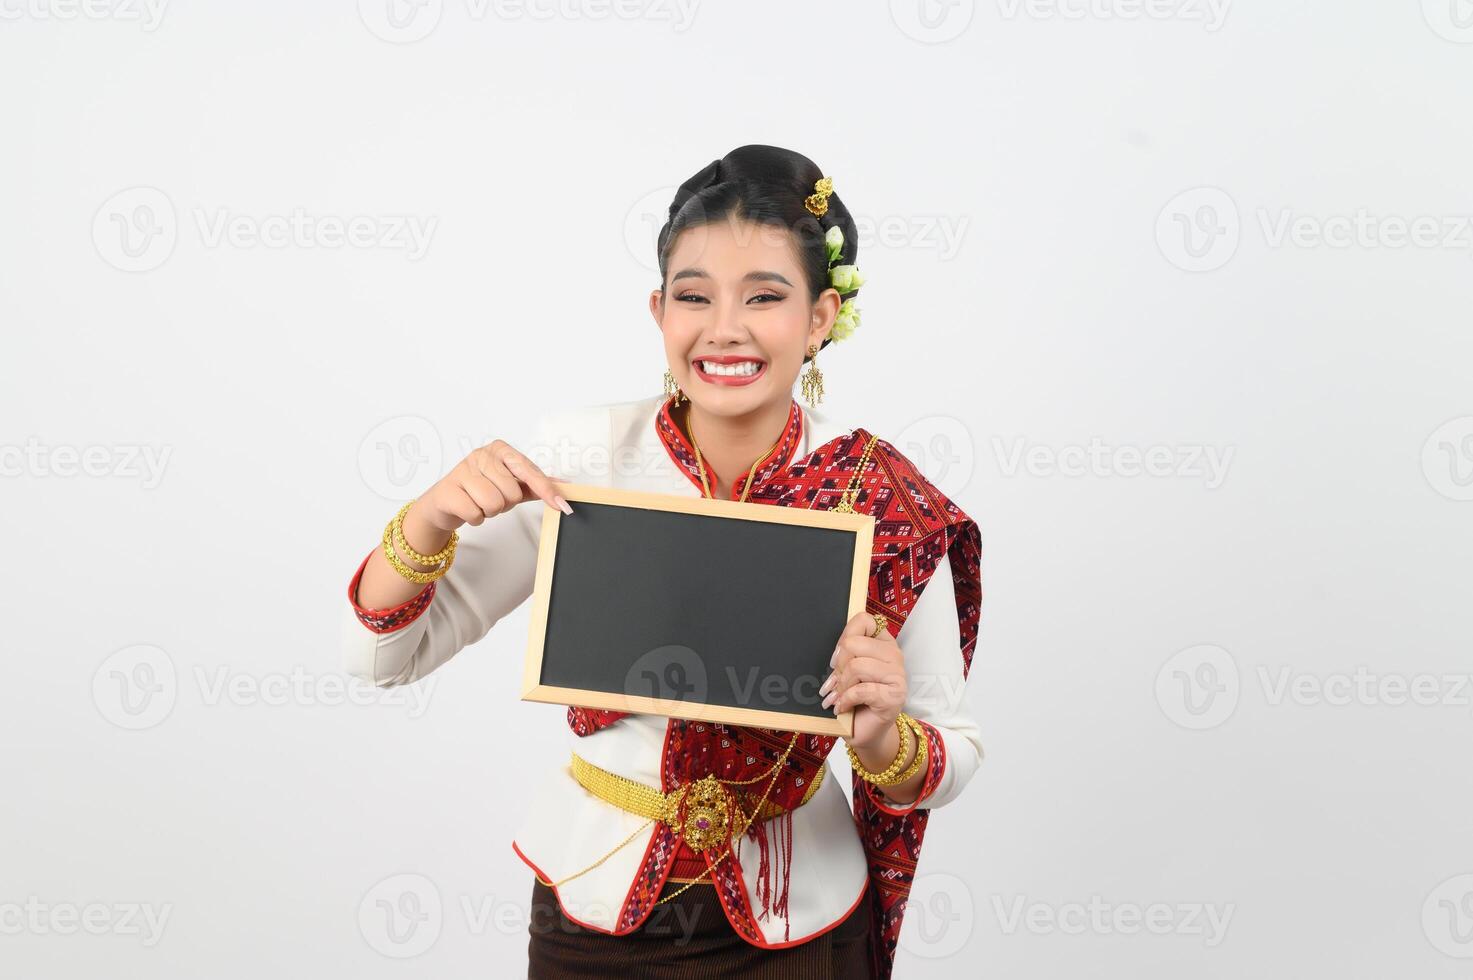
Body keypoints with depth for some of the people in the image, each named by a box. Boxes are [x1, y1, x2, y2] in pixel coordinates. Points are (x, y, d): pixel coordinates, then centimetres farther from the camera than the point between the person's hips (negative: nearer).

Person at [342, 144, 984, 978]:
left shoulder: (888, 506, -15)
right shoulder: (581, 455, -14)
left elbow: (949, 762, -7)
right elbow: (383, 655, -9)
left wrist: (885, 739, -29)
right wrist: (432, 518, -27)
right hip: (590, 907, 1)